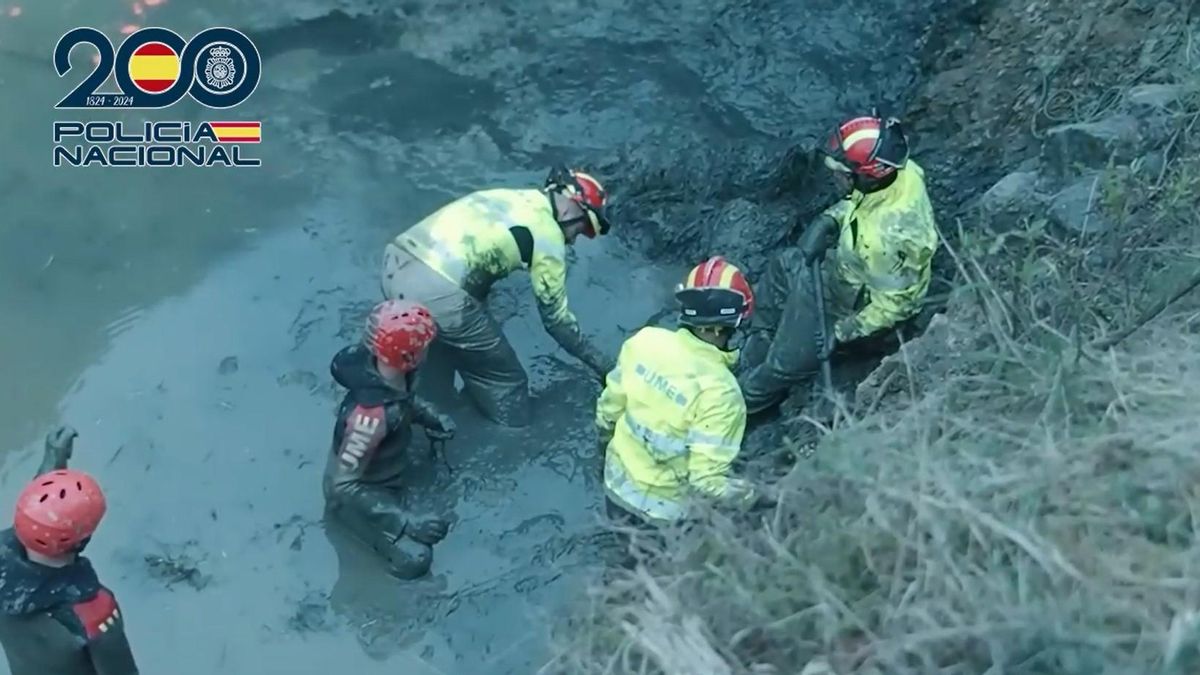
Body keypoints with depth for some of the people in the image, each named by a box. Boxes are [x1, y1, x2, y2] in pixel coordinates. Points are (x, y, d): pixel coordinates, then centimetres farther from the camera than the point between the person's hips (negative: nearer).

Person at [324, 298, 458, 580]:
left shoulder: (387, 368, -20)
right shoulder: (371, 415, -42)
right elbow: (344, 485, -35)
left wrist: (430, 415, -10)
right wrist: (405, 520, -38)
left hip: (382, 465, 8)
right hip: (355, 490, -8)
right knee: (415, 559, -14)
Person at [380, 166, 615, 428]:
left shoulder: (508, 197, 24)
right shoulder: (548, 234, 3)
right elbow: (555, 316, 8)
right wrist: (599, 361, 21)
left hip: (396, 262, 9)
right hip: (436, 289, -9)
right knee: (506, 382, 9)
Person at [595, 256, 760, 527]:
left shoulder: (645, 341, -18)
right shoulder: (719, 392, -33)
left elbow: (608, 409, -3)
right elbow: (706, 481, -29)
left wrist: (606, 442, 17)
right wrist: (753, 496, -12)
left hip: (619, 483, 5)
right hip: (666, 510, -5)